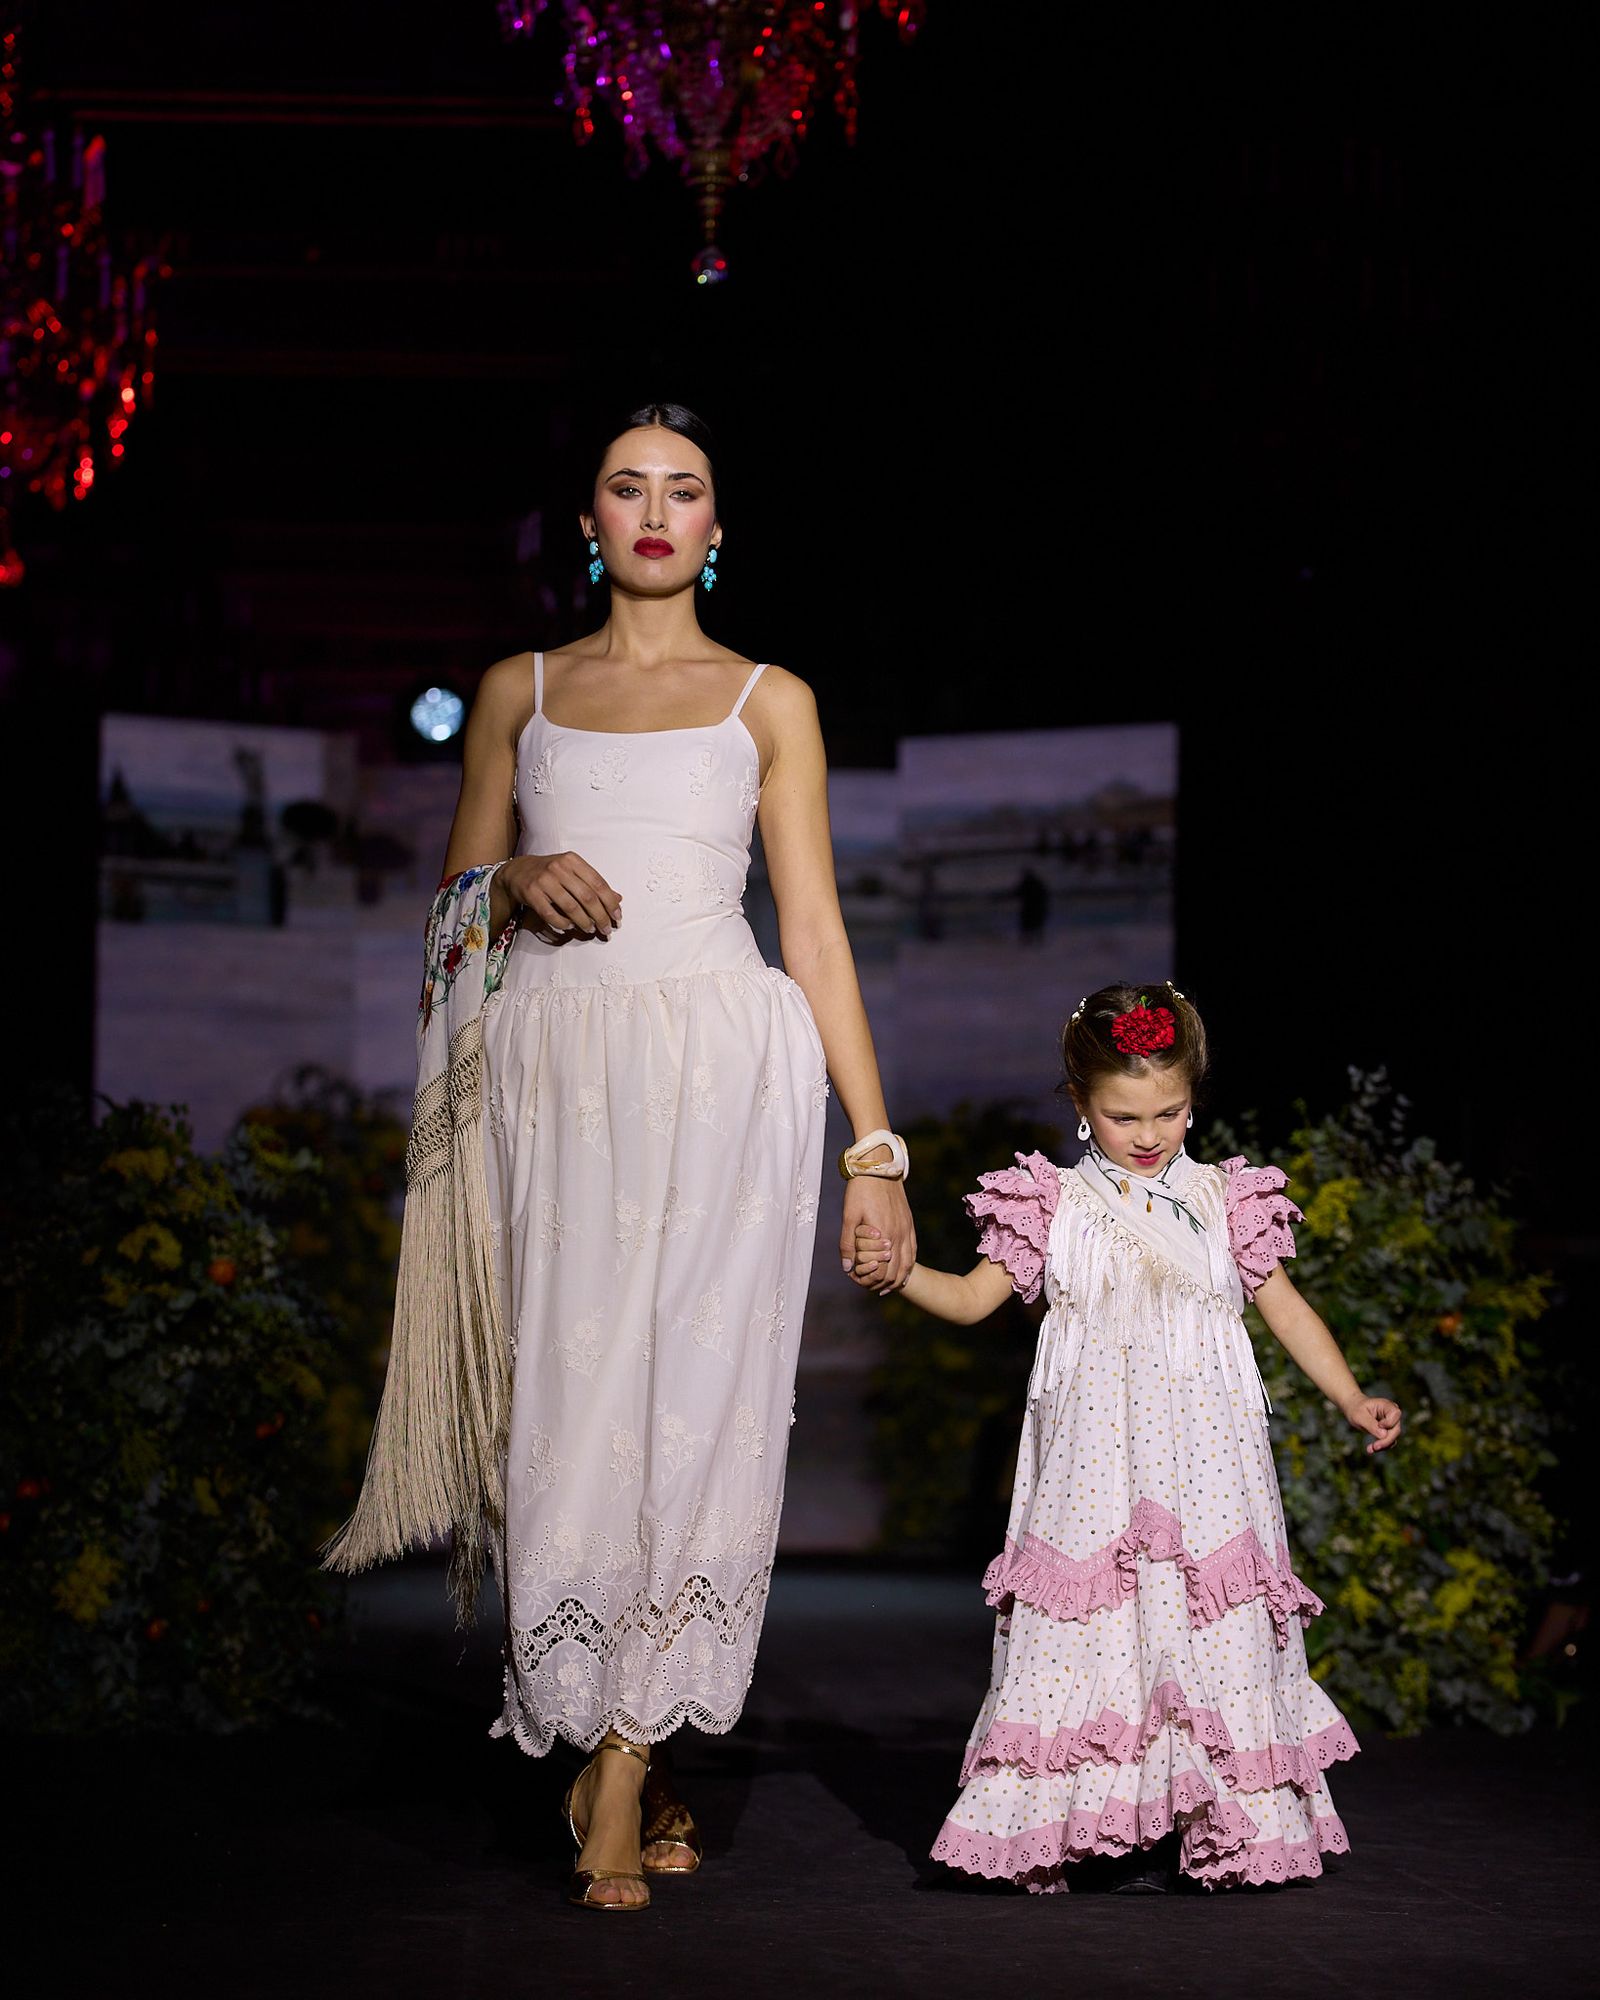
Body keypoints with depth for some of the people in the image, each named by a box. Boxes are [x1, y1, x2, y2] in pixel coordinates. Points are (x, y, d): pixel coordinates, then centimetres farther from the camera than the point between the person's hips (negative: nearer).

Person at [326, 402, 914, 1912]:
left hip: (719, 1069, -1)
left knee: (687, 1396, -8)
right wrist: (522, 883, -5)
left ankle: (620, 1782, -3)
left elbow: (815, 925, 6)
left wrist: (876, 1145, 0)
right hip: (553, 1071, 2)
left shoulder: (768, 700, 10)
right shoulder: (518, 690, 15)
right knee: (566, 1389, -4)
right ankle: (619, 1760, 7)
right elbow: (454, 902, 19)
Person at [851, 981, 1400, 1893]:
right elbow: (974, 1296, 7)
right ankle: (1088, 1825, -3)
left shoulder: (1224, 1201, 9)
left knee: (1206, 1628, -5)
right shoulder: (1054, 1204, 6)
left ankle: (1166, 1831, 1)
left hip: (1201, 1456, 1)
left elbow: (1285, 1306, 15)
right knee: (1090, 1626, -7)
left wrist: (1353, 1398, 7)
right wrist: (897, 1272, -11)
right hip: (1092, 1455, -1)